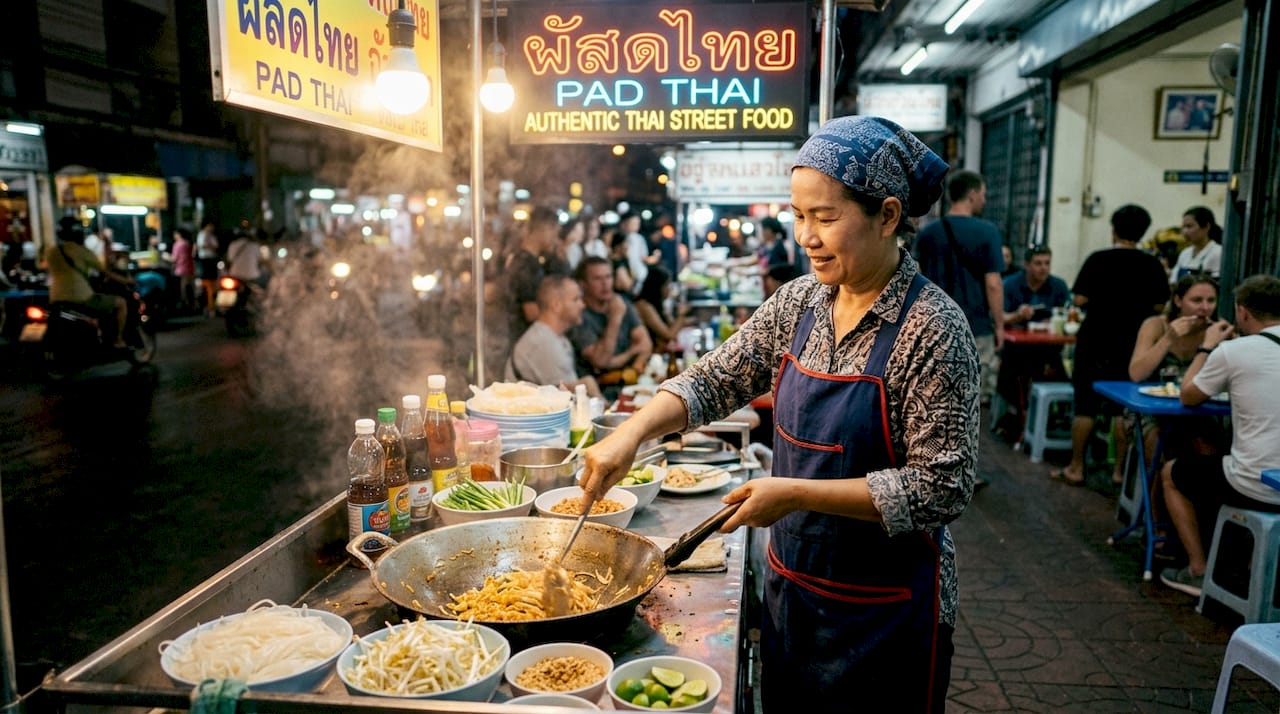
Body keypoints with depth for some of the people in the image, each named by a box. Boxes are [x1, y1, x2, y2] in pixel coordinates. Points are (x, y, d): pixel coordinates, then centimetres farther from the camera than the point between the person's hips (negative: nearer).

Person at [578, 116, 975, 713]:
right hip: (790, 585, 6)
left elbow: (941, 487, -21)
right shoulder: (798, 303, -2)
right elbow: (714, 380, 2)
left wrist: (796, 492, -25)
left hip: (885, 612, -5)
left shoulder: (932, 327, -20)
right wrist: (633, 432, -14)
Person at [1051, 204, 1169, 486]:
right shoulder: (1152, 265, -2)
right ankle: (1121, 469, 15)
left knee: (1085, 406, 5)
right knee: (1124, 408, 9)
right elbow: (1160, 306, -1)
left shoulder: (1098, 259, -8)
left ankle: (1076, 468, 10)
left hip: (1095, 341, -2)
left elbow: (1079, 300, -12)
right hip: (1132, 345, 2)